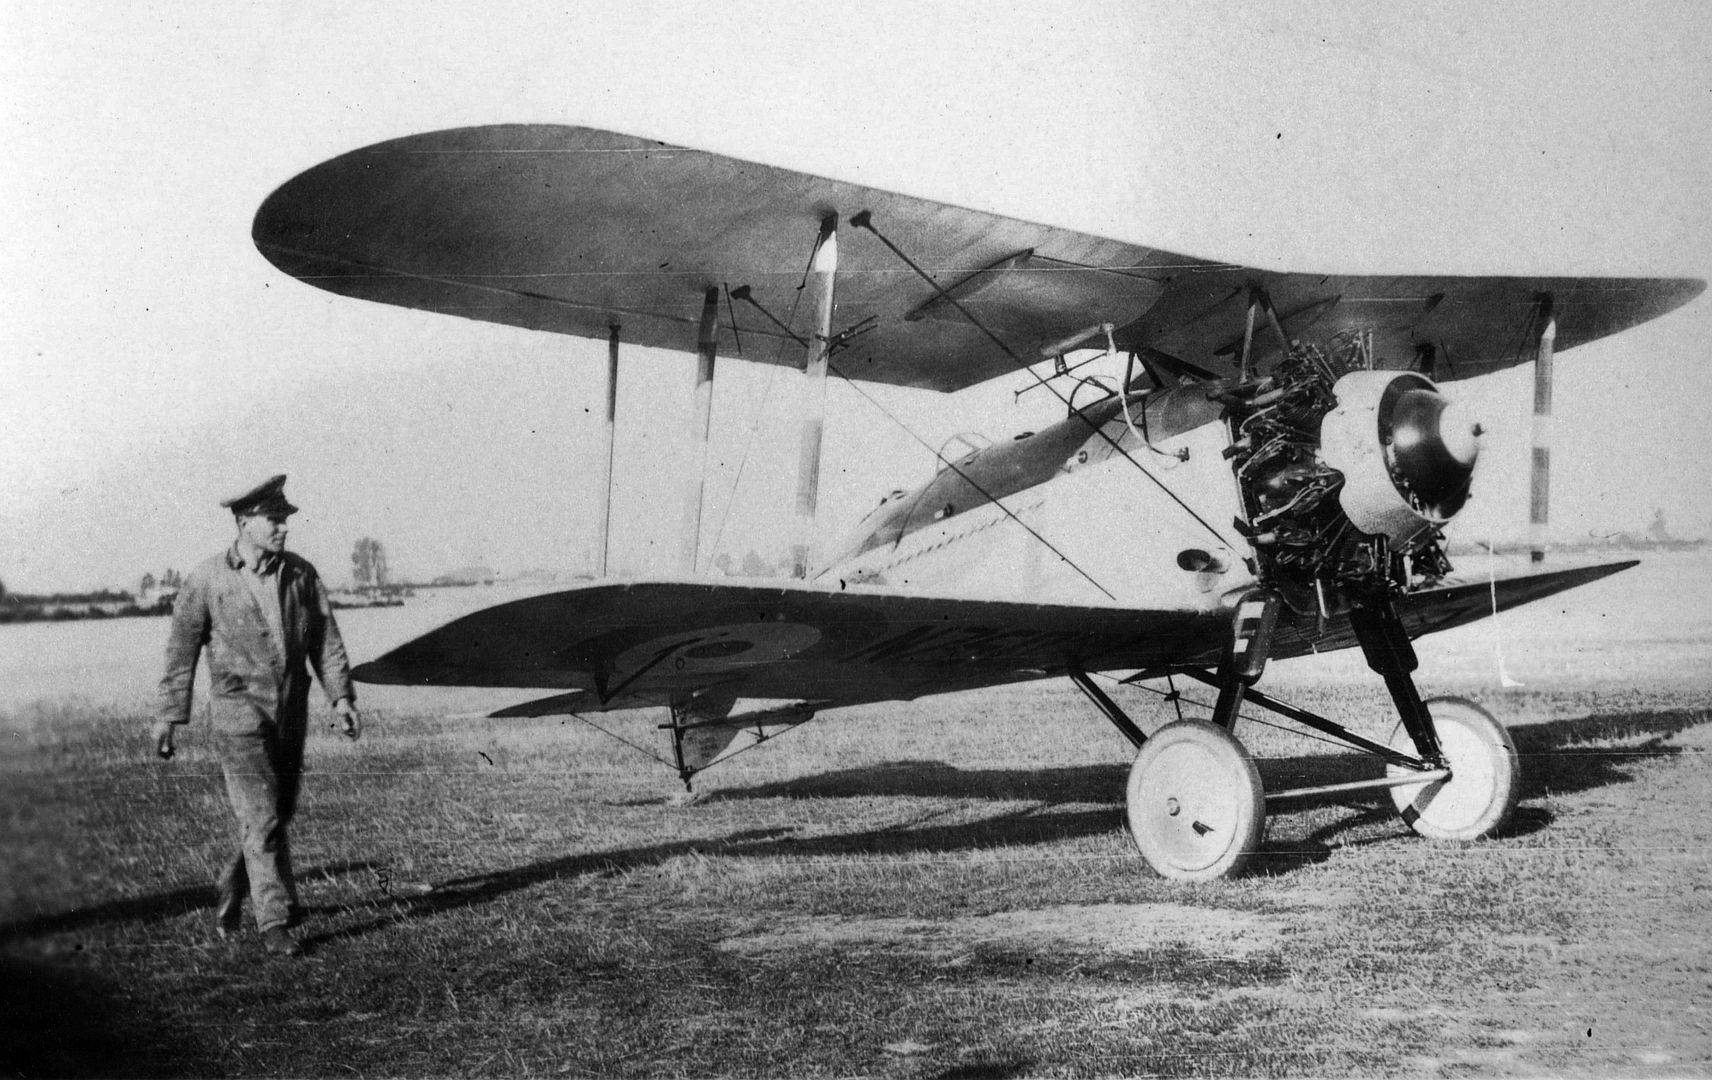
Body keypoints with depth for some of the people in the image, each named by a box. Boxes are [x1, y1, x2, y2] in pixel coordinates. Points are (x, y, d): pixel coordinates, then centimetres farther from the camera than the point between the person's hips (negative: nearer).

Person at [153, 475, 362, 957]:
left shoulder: (301, 574, 4)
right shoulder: (207, 580, -5)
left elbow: (325, 639, 3)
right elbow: (181, 651, 0)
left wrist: (341, 697, -7)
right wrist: (168, 717, 1)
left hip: (291, 713, 5)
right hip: (240, 713, -4)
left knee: (276, 814, 13)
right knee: (261, 820, -9)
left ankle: (231, 896, 34)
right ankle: (273, 922, -1)